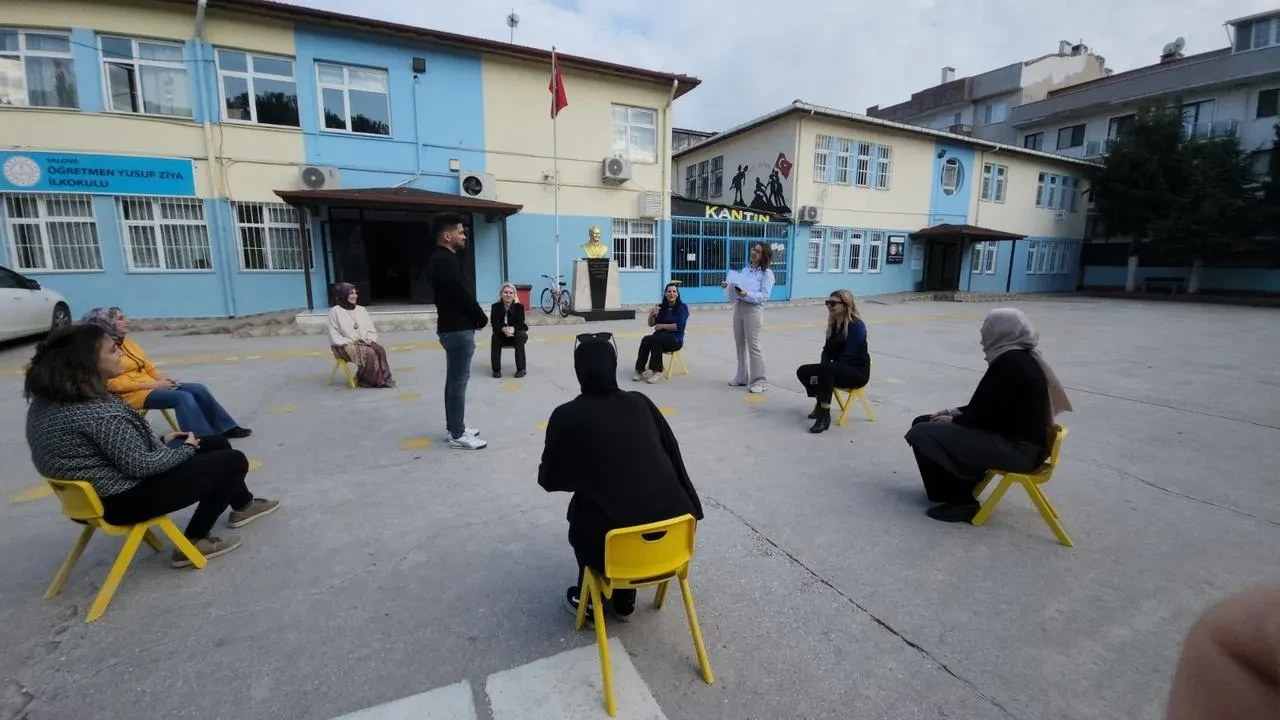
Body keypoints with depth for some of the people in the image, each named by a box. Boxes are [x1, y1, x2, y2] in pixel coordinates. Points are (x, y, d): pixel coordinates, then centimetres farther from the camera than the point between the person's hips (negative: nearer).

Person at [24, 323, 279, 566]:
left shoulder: (50, 396, 1)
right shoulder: (98, 412, -31)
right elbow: (139, 466, -25)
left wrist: (161, 440, 10)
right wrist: (187, 449, -9)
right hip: (123, 499, -10)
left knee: (218, 444, 19)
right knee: (234, 461, -4)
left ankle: (243, 503, 37)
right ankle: (193, 542, 6)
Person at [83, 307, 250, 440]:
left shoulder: (128, 342, 17)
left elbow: (149, 367, 19)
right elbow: (113, 384, -17)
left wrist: (162, 378, -2)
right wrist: (152, 384, -19)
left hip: (152, 386, 8)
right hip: (132, 395, -8)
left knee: (199, 389, -10)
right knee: (183, 397, -30)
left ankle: (226, 428, -9)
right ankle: (202, 438, -33)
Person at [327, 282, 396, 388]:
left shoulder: (361, 310, 13)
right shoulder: (335, 312, -2)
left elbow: (372, 331, 14)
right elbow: (334, 336, -6)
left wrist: (369, 340, -6)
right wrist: (348, 344, -19)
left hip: (364, 343, 5)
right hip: (345, 347, -4)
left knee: (380, 350, -26)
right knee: (368, 353, -31)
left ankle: (382, 378, -23)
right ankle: (369, 380, -18)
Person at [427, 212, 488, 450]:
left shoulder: (441, 259, 15)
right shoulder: (446, 261, -17)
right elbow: (463, 295, -19)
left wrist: (476, 317, 6)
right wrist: (482, 318, -5)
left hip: (452, 327, 11)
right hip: (458, 329, -11)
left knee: (454, 380, 15)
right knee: (459, 381, -5)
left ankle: (454, 427, 25)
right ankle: (458, 435, 2)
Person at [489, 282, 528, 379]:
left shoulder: (519, 306, -15)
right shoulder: (495, 307, -12)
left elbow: (520, 324, -23)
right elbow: (494, 324, -21)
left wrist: (513, 329, -46)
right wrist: (504, 329, -43)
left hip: (517, 334, -1)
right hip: (502, 336, 1)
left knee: (520, 335, -33)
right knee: (495, 336, -30)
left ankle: (521, 369, -29)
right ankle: (496, 369, -23)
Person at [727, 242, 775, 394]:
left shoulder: (767, 273, -5)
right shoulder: (745, 270, 13)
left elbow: (764, 296, -14)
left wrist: (747, 294, -26)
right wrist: (728, 286, -4)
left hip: (753, 309, -7)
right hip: (738, 307, 7)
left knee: (753, 345, -6)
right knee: (740, 344, 12)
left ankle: (759, 381, 2)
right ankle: (742, 377, 24)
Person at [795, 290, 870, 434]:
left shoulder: (856, 325, -16)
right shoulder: (833, 324, 8)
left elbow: (848, 356, -22)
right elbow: (827, 350, 5)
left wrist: (824, 370, -23)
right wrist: (821, 372, -13)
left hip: (857, 372, -8)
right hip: (838, 369, 8)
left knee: (827, 370, -36)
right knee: (803, 371, -9)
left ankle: (825, 414, -33)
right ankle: (820, 403, 4)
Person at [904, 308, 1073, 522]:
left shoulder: (1009, 363, -21)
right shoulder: (1021, 358, 11)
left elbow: (987, 415, -20)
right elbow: (989, 407, 16)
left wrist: (954, 421, -4)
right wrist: (956, 413, 7)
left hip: (1016, 448, -11)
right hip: (1021, 440, 11)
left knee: (921, 434, -16)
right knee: (924, 422, 12)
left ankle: (959, 501, -2)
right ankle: (960, 488, 20)